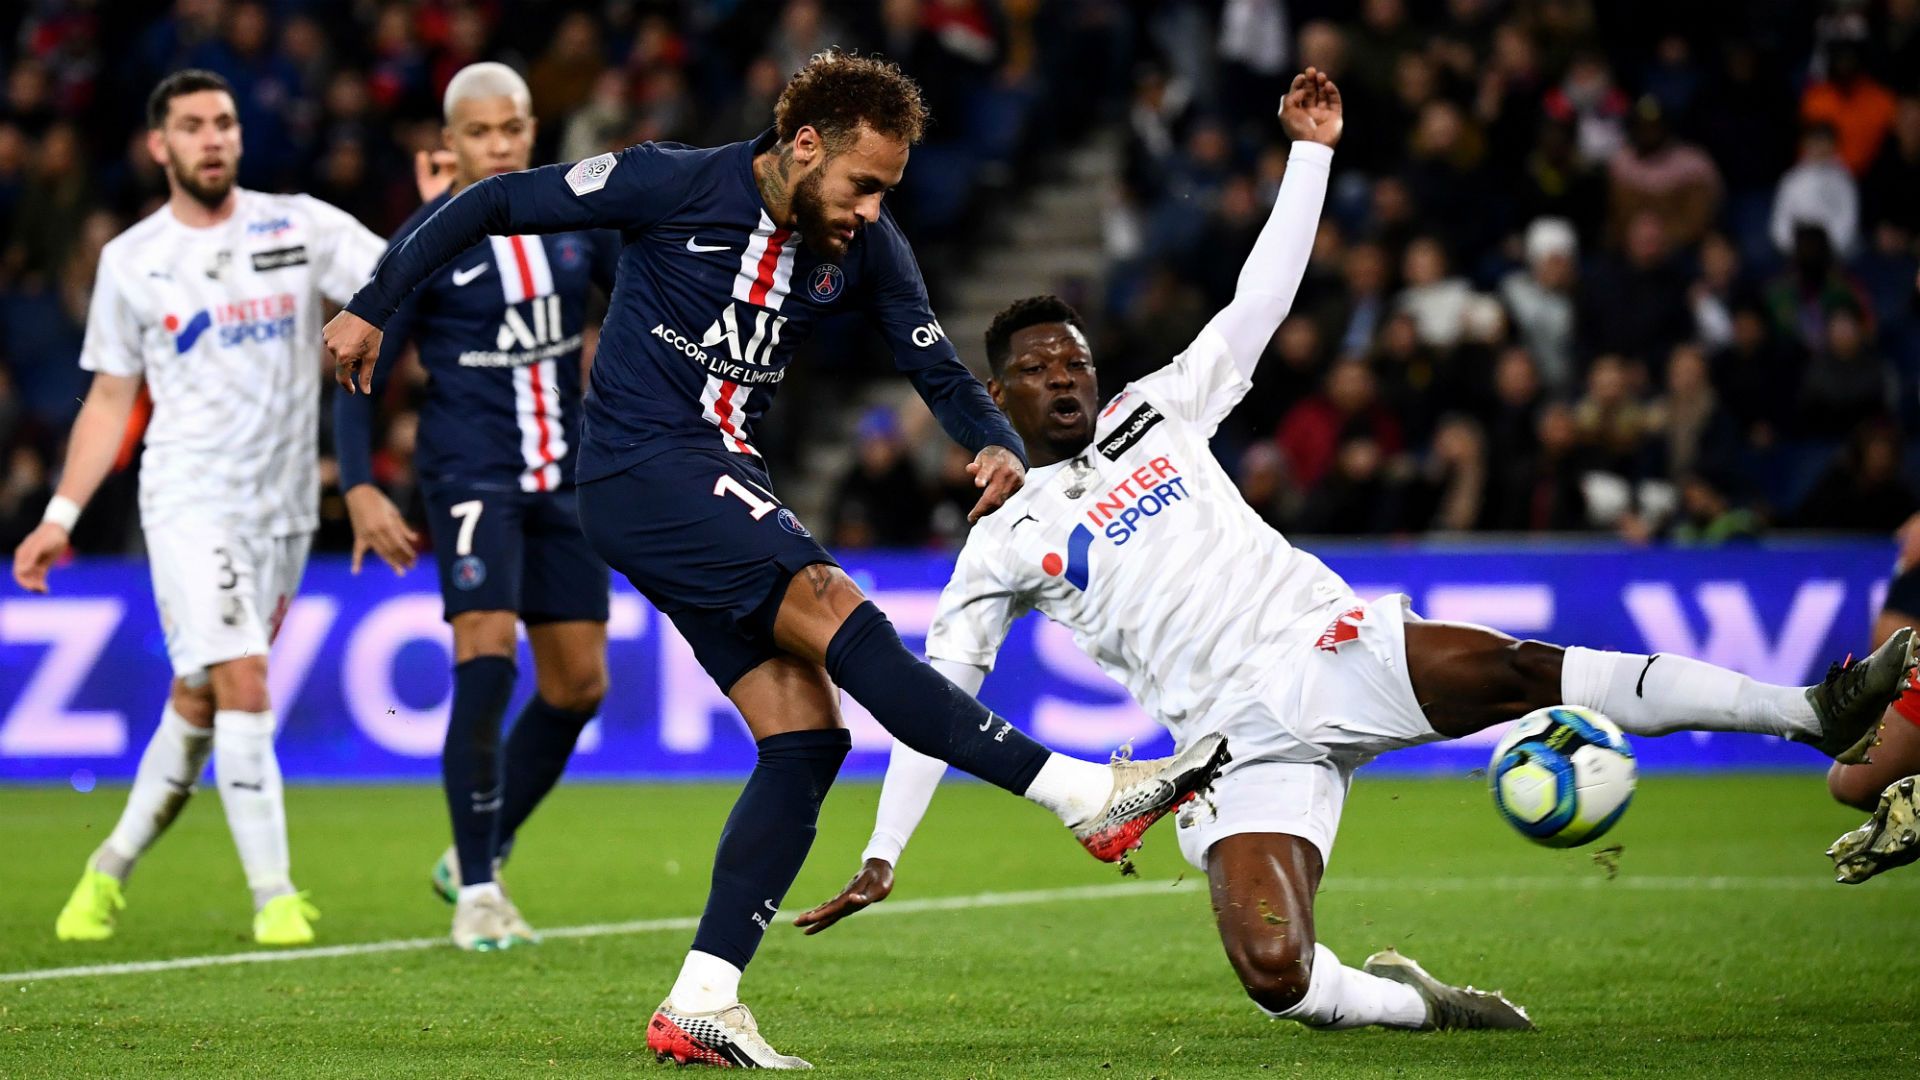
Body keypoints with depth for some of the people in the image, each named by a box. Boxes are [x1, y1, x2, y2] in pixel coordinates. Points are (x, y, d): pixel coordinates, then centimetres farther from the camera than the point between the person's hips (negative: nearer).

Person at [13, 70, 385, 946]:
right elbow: (111, 398, 11)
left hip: (281, 505, 2)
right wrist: (61, 515, 7)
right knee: (242, 686, -17)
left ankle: (113, 867, 28)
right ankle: (274, 897, -11)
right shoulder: (131, 262, 4)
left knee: (198, 702, 10)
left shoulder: (299, 226, 3)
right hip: (189, 503, -2)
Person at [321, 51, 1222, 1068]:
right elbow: (492, 203, -5)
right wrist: (373, 306, -4)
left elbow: (939, 370, 7)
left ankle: (699, 1003, -5)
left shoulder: (863, 249, 4)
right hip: (637, 475, -8)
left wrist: (998, 444, -15)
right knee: (834, 610, -24)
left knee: (806, 735, -5)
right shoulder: (672, 185, -12)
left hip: (720, 489, 8)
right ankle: (1089, 794, -29)